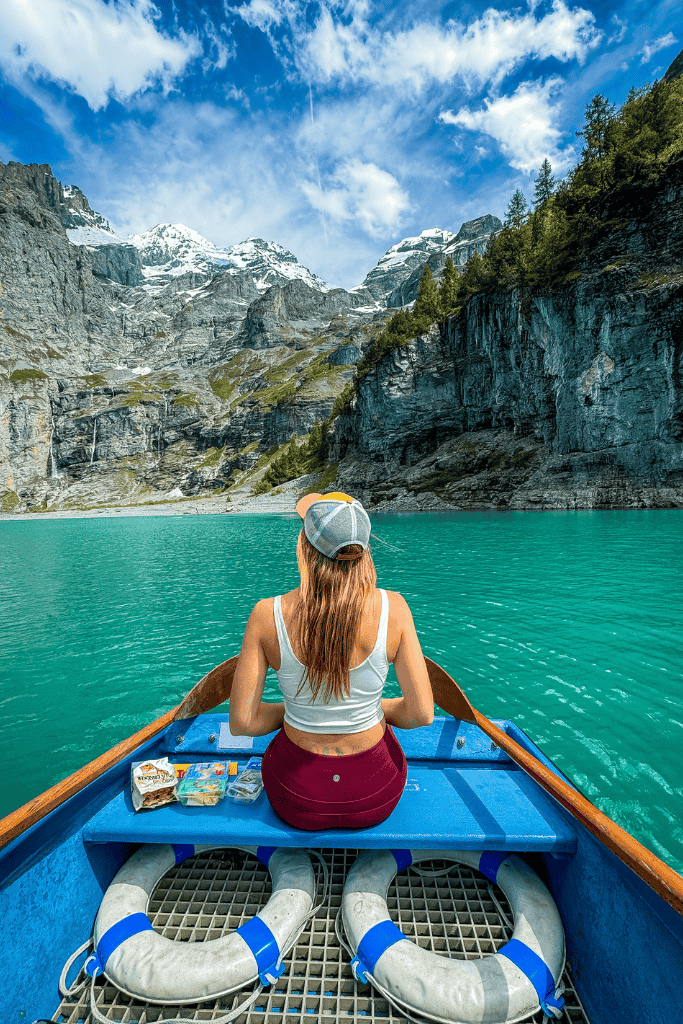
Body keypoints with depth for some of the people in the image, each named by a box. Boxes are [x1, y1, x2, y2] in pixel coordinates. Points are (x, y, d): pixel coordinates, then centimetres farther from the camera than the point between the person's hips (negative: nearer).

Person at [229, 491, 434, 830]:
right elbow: (421, 714, -15)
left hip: (297, 801, 0)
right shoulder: (392, 608, -22)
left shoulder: (267, 614, -22)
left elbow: (241, 723, -15)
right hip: (377, 798, 0)